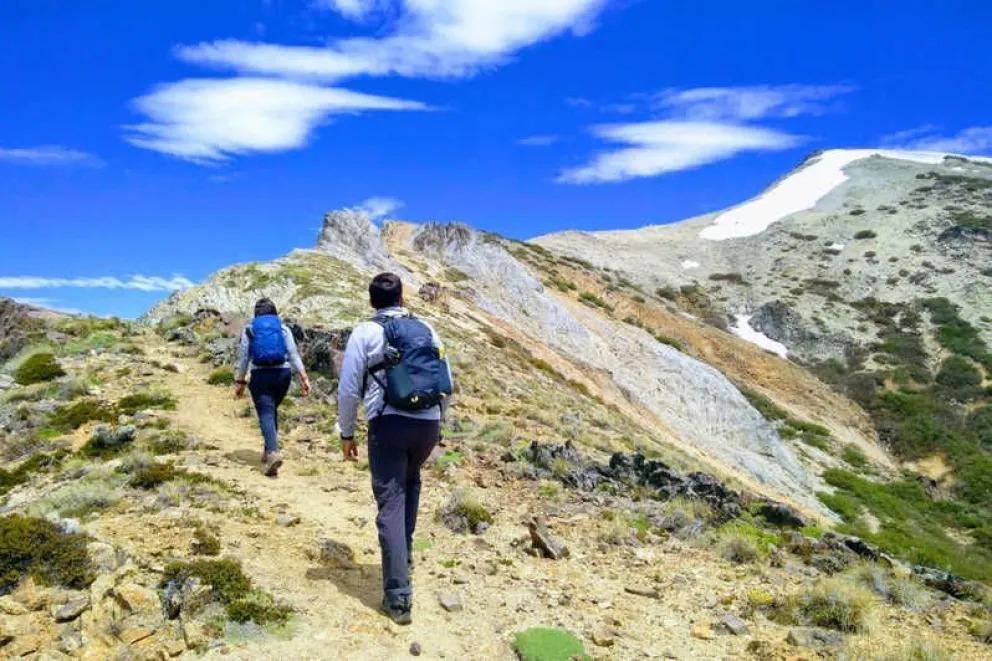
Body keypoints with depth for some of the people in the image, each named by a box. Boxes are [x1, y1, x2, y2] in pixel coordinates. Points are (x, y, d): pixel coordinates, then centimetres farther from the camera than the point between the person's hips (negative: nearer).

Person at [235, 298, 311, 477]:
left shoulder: (249, 330, 5)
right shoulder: (283, 328, 7)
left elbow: (244, 358, 2)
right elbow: (293, 354, -1)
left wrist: (240, 382, 8)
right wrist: (304, 377, -2)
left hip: (260, 375, -2)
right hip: (283, 374, 3)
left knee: (266, 414, -7)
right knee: (272, 410, 21)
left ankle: (273, 452, -28)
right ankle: (269, 451, 26)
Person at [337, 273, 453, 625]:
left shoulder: (365, 332, 2)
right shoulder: (426, 329, 13)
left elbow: (349, 388, 0)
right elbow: (447, 382, 15)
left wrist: (347, 432, 11)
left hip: (389, 423, -4)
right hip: (429, 423, 4)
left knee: (391, 504, -2)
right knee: (410, 482, 30)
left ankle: (398, 596, -4)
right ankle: (403, 554, 37)